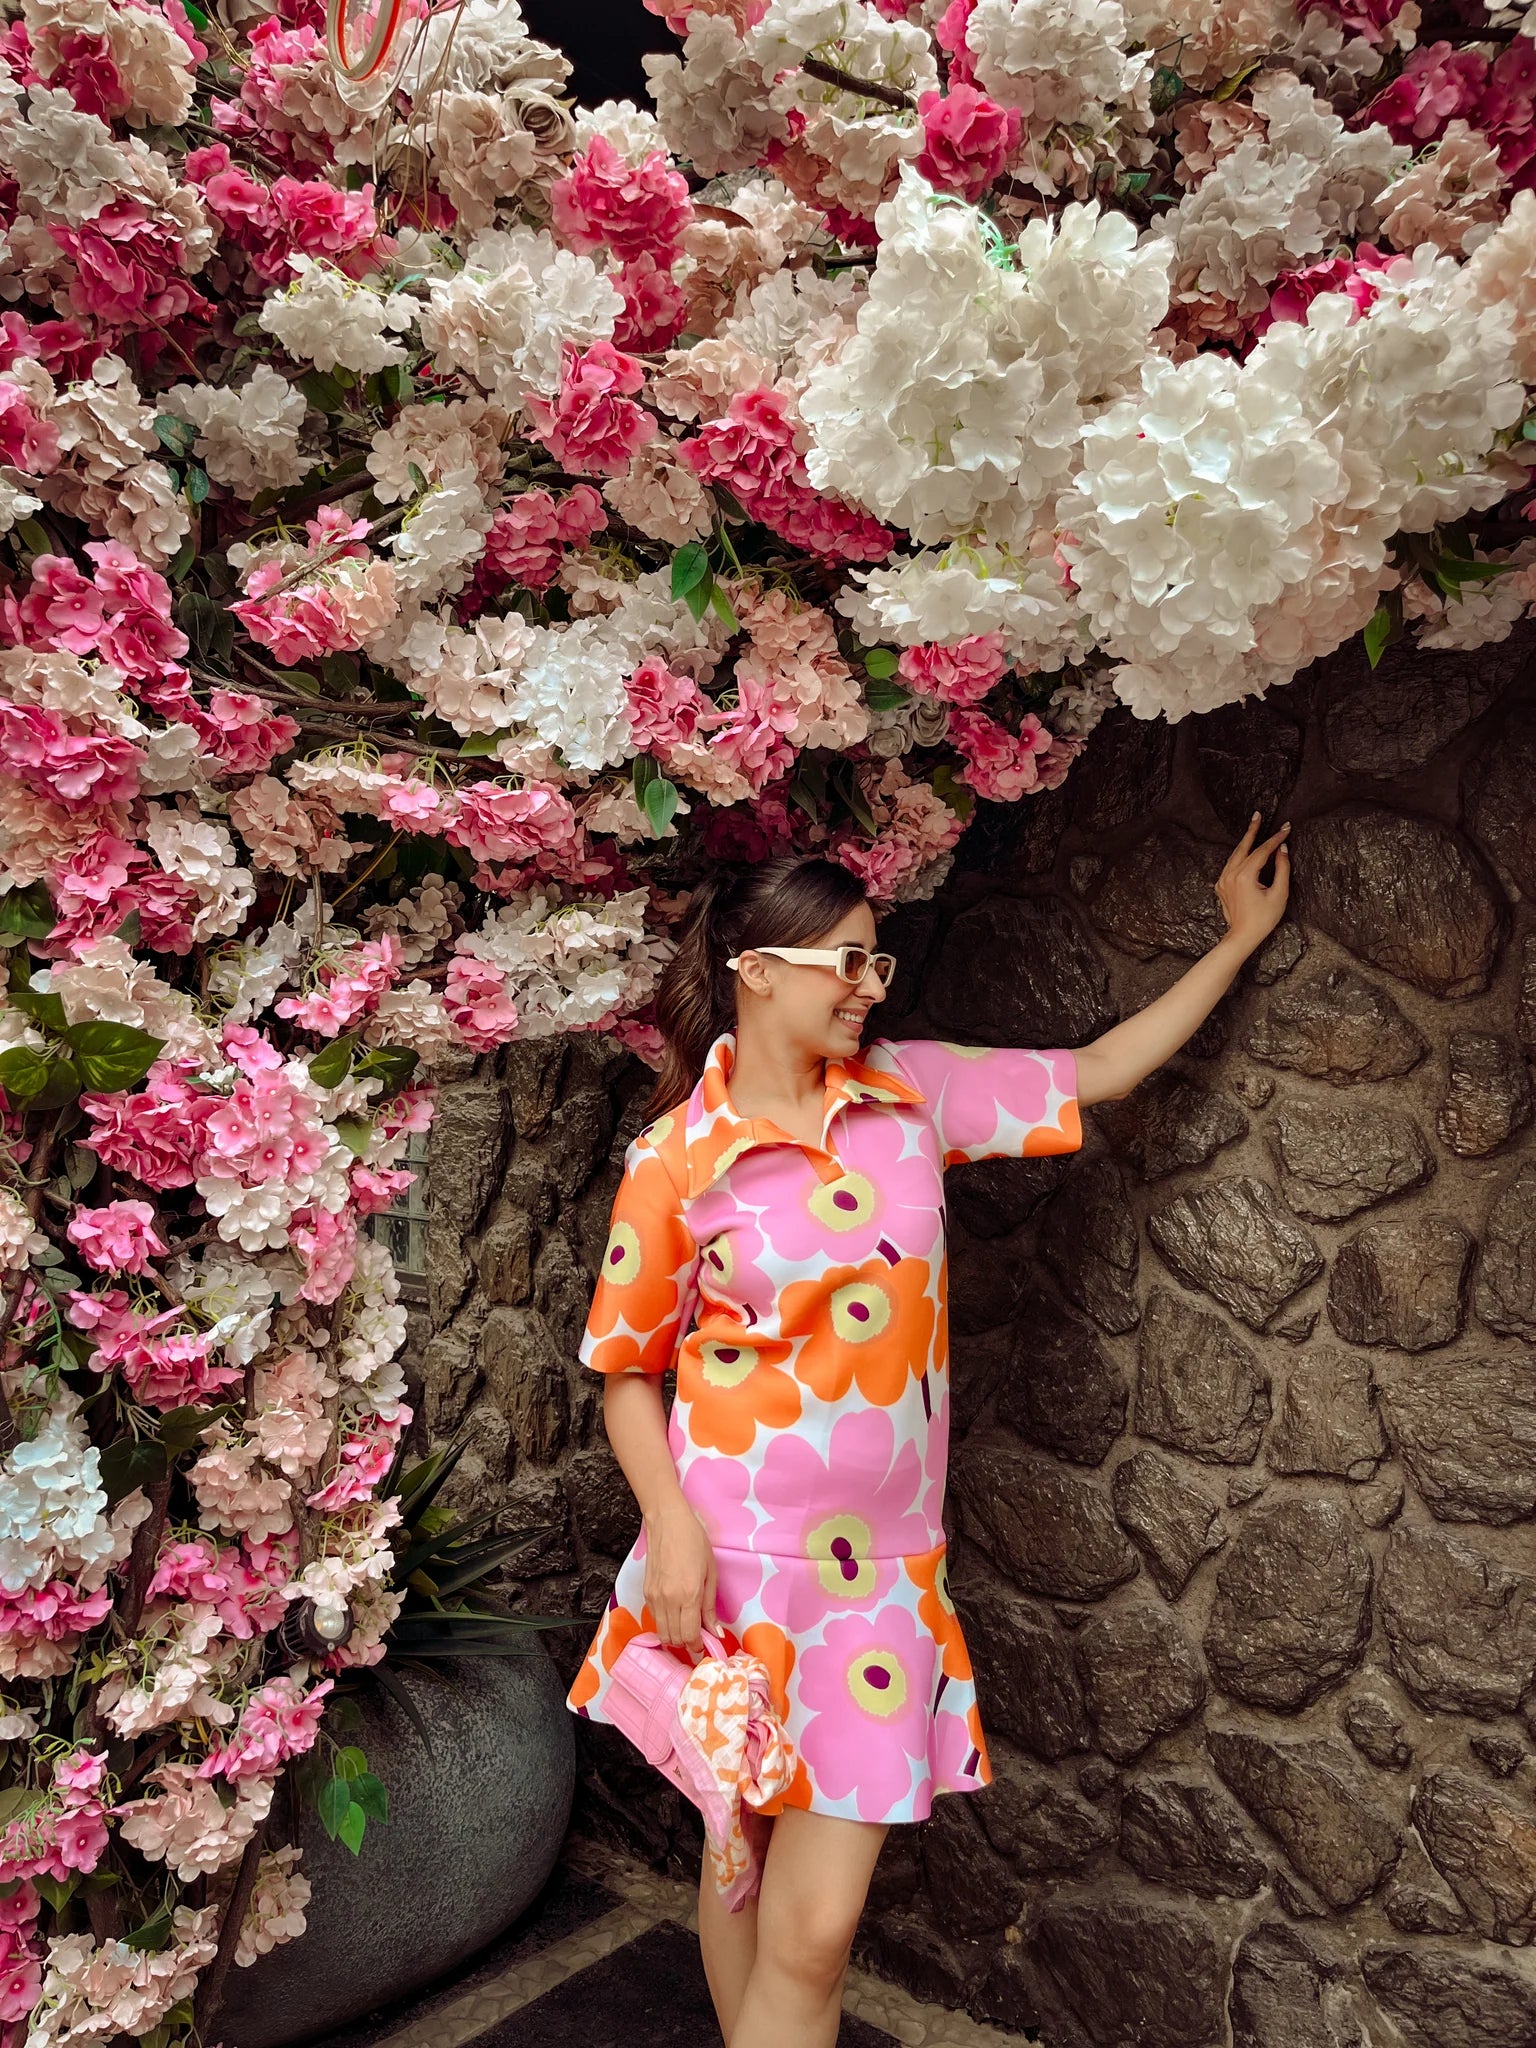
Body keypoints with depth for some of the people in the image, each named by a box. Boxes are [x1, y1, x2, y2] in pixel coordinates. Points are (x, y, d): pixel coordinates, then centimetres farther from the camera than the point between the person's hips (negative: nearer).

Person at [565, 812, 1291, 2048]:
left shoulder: (915, 1088, 1)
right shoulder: (676, 1156, -7)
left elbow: (1097, 1074, 10)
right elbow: (626, 1365, 0)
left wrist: (1239, 938, 12)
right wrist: (668, 1522, -13)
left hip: (880, 1565, 2)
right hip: (735, 1559, -1)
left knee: (813, 1929, 1)